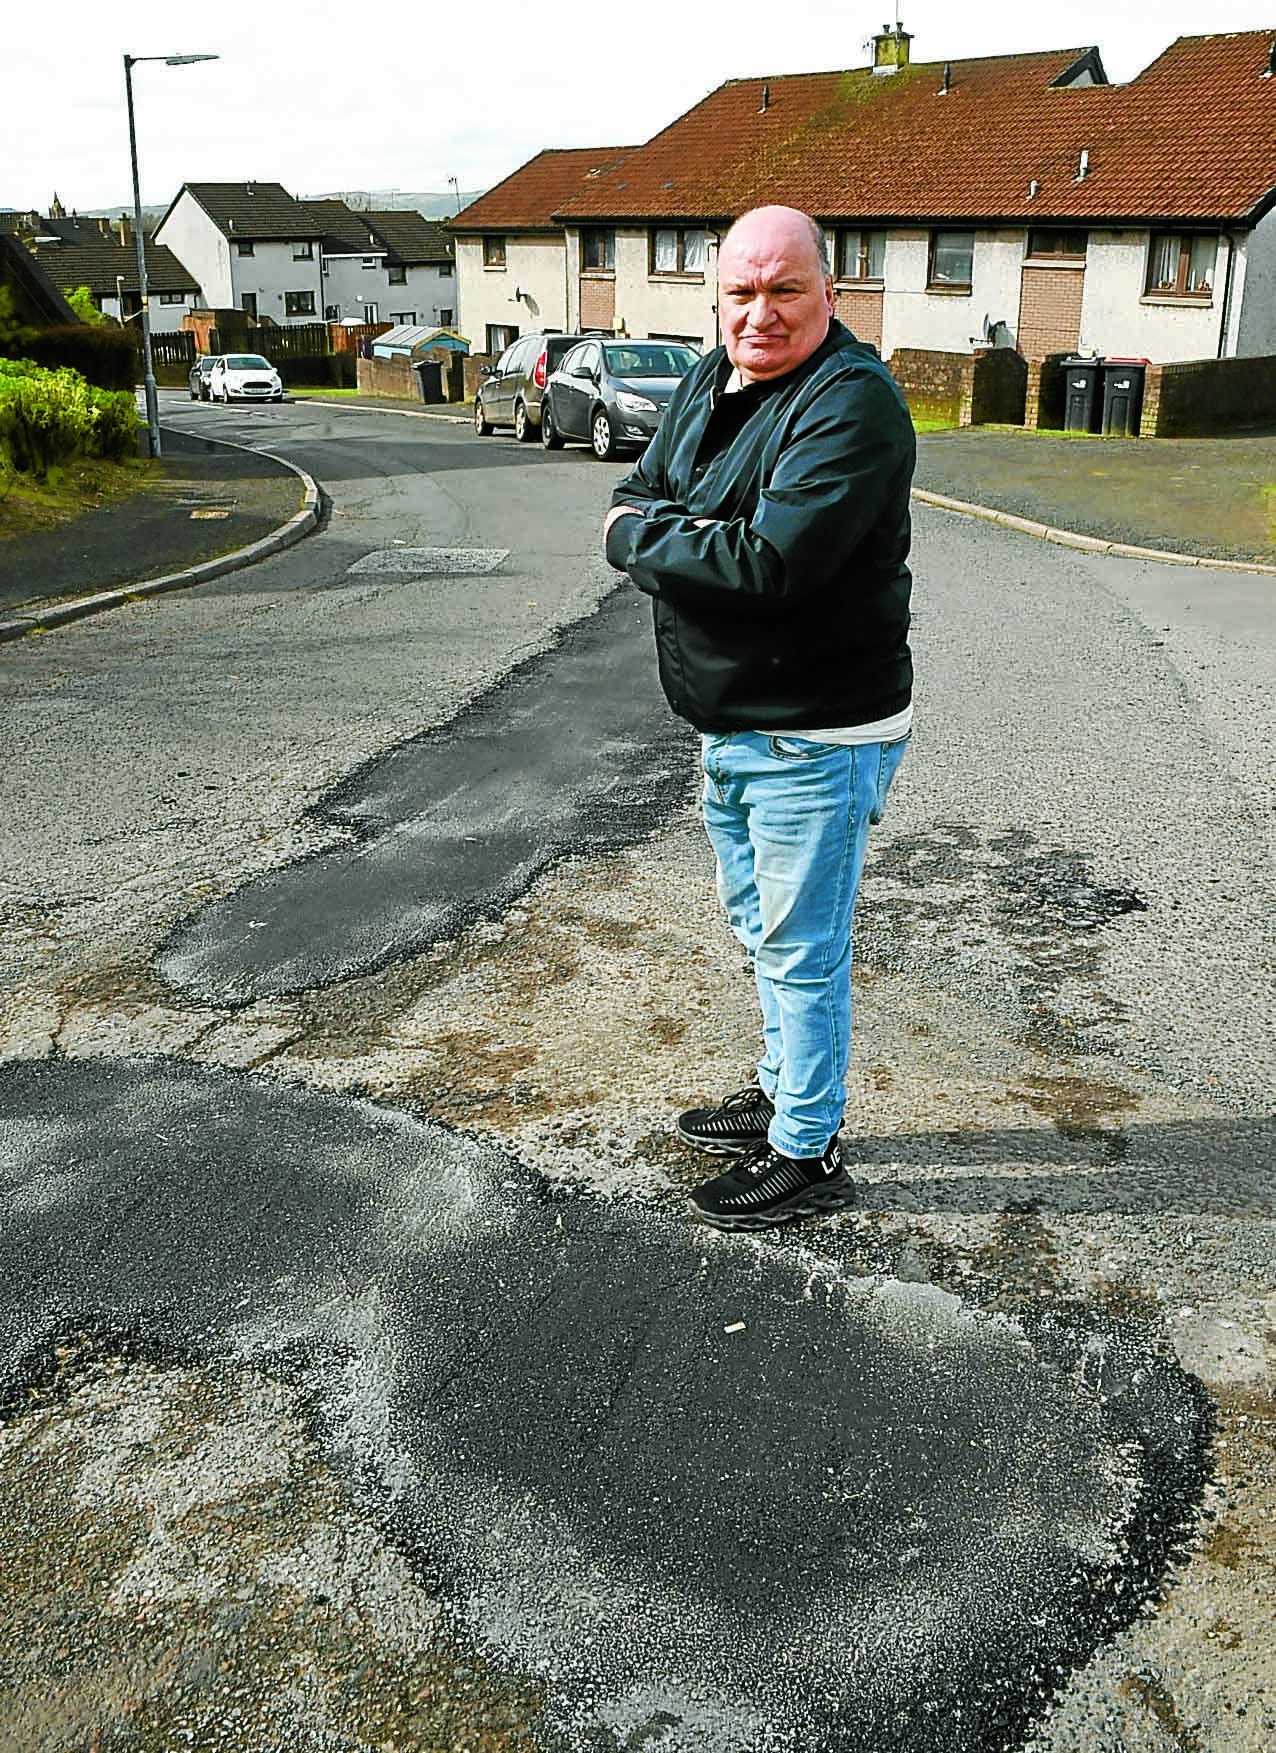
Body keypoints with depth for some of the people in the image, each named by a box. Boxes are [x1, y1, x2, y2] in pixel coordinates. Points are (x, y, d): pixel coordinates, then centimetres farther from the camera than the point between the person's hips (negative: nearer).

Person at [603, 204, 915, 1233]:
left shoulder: (852, 403, -20)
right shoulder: (710, 381, 8)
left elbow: (771, 564, -30)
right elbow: (633, 509, 5)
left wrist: (648, 537, -16)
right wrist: (701, 537, -16)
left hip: (815, 738, -9)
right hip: (729, 725, 9)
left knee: (801, 949, 2)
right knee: (759, 921, 23)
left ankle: (808, 1155, 19)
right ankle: (783, 1093, 42)